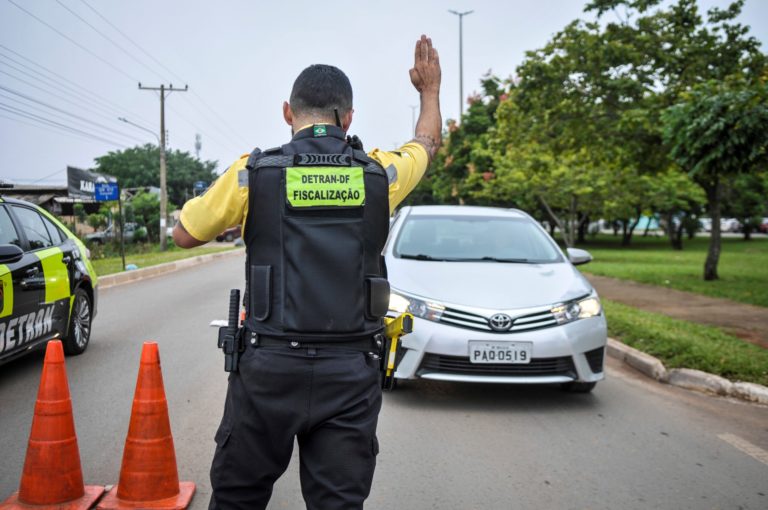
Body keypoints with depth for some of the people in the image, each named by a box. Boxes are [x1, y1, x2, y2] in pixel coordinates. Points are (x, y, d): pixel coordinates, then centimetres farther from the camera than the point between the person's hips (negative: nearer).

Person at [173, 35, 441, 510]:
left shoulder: (253, 172, -4)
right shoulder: (379, 173, 2)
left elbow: (184, 235, 10)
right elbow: (427, 143, 25)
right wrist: (431, 89, 42)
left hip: (270, 367, -1)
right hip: (350, 373, 2)